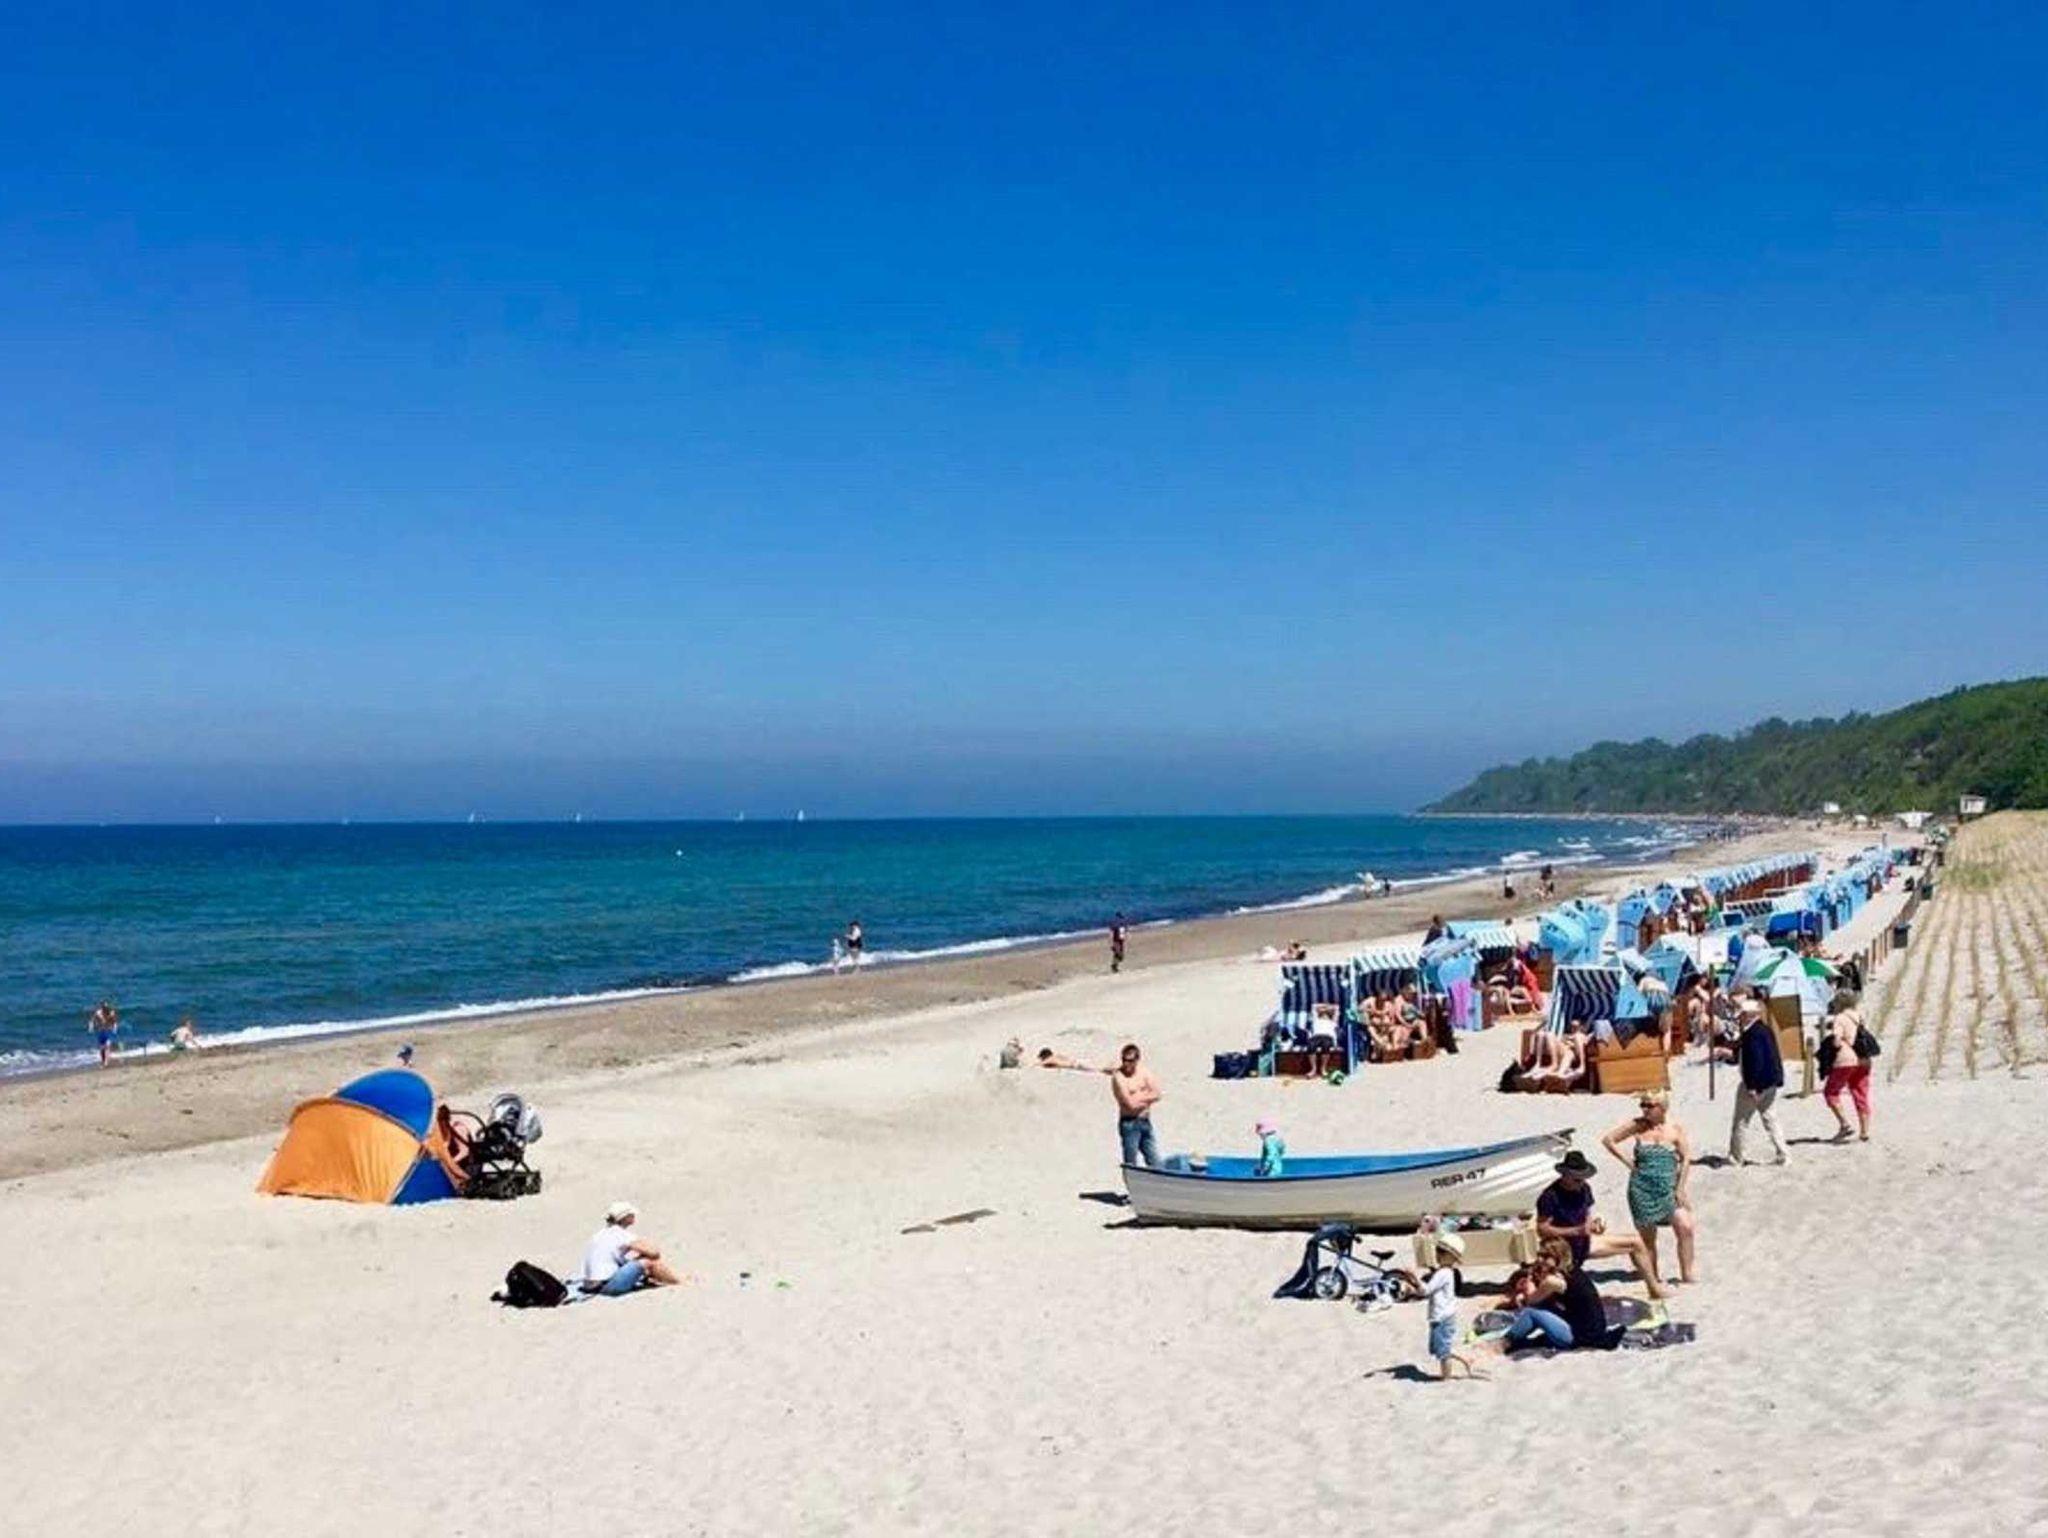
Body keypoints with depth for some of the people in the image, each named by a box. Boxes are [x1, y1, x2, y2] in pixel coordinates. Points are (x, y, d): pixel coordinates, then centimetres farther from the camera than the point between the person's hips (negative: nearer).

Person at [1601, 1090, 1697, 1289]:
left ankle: (1686, 1273, 2)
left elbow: (1686, 1158, 0)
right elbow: (1608, 1140, 3)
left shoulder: (1675, 1129, -2)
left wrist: (1680, 1188, -5)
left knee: (1685, 1228, -11)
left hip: (1669, 1188, 0)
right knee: (1647, 1236, 6)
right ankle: (1654, 1277, 19)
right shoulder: (1637, 1125, -3)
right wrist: (1628, 1161, -2)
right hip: (1642, 1188, 0)